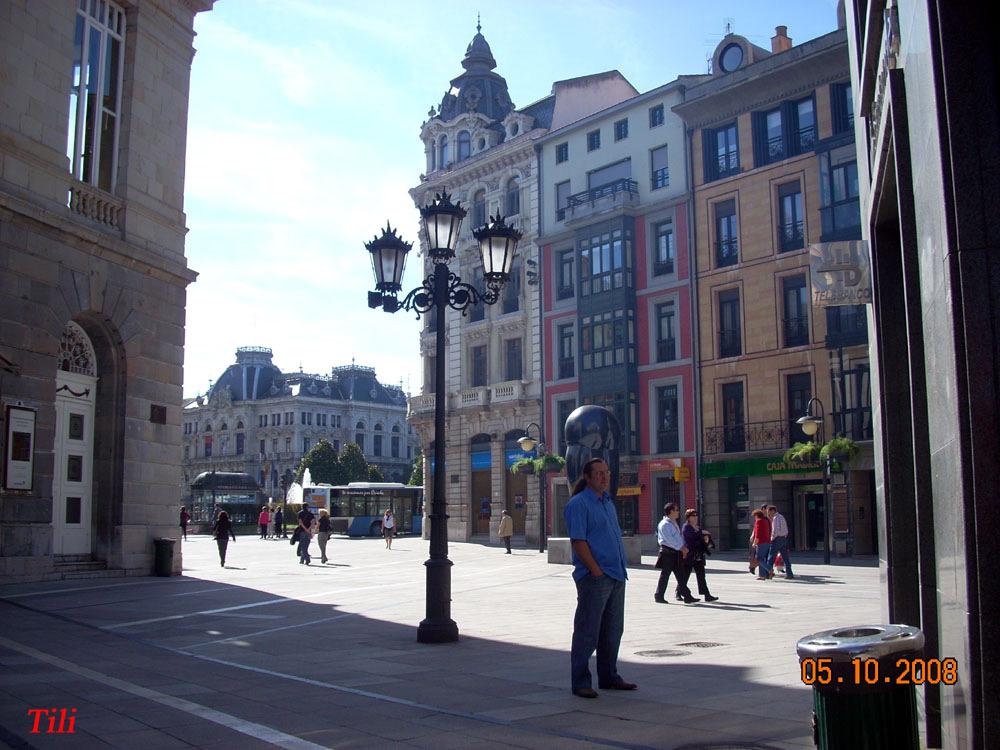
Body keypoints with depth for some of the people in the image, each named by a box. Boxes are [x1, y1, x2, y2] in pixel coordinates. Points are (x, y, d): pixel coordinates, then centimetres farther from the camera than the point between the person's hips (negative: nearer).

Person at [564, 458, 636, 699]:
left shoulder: (608, 502, 17)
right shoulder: (578, 504, -10)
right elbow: (578, 542, -16)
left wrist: (620, 570, 15)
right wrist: (596, 571, -19)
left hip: (616, 577, 9)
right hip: (594, 578, -9)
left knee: (613, 630, 15)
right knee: (587, 632, -3)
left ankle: (608, 677, 26)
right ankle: (580, 682, 5)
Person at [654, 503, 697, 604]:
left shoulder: (674, 523, 17)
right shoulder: (664, 524, -13)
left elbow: (680, 536, 19)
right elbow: (670, 539, -20)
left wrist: (684, 547, 4)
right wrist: (681, 548, -17)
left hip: (676, 552, 9)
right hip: (667, 552, -9)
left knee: (681, 575, 5)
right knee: (665, 575, -1)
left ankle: (687, 596, 5)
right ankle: (659, 596, 9)